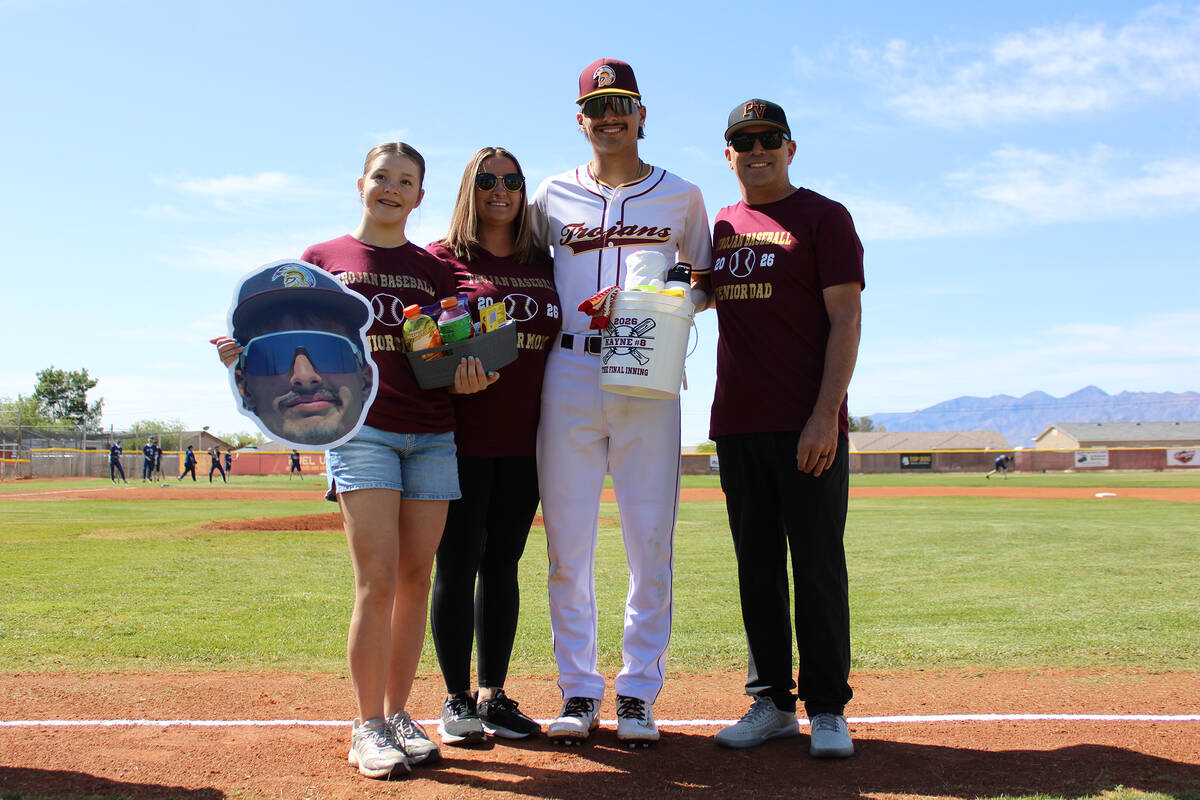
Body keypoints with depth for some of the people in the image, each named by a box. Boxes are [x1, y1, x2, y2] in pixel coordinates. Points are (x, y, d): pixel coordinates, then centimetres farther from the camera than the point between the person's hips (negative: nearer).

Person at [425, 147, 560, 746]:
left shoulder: (545, 267, 14)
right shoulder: (442, 258, 3)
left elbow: (563, 343, 19)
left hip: (524, 439, 4)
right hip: (461, 438, -3)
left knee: (503, 564, 8)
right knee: (458, 563, -1)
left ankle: (494, 695, 18)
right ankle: (457, 700, 11)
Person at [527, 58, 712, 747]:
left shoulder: (681, 196, 12)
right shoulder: (552, 197, 13)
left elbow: (708, 279, 19)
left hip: (650, 380, 0)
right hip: (569, 375, 1)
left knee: (651, 542, 0)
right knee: (568, 542, 1)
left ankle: (639, 694, 11)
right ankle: (579, 693, 12)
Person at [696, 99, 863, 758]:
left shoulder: (824, 217, 1)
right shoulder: (718, 227, 18)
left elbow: (845, 318, -7)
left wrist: (826, 414, -17)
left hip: (809, 428, -5)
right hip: (737, 427, 5)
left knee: (818, 566, -2)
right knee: (756, 568, 9)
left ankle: (827, 709, 7)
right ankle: (772, 702, 18)